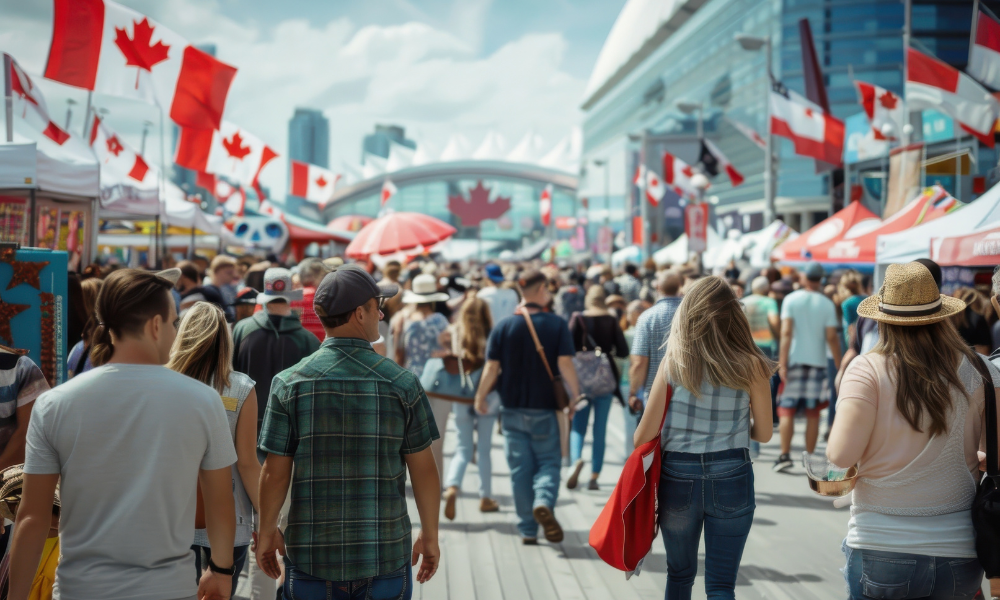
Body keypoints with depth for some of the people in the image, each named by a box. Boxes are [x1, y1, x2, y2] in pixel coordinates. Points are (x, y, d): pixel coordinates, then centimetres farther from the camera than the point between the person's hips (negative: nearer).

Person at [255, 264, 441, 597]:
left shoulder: (290, 382, -6)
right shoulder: (402, 383, -7)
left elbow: (275, 472, -4)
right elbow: (424, 471, -3)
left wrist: (267, 532, 10)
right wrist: (430, 536, 10)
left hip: (309, 556, 1)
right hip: (386, 555, 0)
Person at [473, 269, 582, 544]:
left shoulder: (504, 326, -2)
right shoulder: (557, 325, -6)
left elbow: (492, 367, -3)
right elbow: (565, 363, -13)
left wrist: (480, 397, 8)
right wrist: (574, 393, -1)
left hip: (512, 409, 2)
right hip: (545, 408, -2)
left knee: (520, 468, 9)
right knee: (548, 461, 9)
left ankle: (528, 529, 11)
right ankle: (544, 502, -20)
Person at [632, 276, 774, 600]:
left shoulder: (674, 361, -7)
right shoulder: (751, 367, -8)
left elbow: (645, 434, -7)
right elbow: (764, 433, 0)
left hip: (678, 478, 1)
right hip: (731, 477, -1)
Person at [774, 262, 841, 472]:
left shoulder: (791, 299, -1)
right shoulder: (827, 304, 2)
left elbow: (786, 332, -10)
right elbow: (832, 337, -3)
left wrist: (782, 362, -11)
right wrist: (839, 365, 4)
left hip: (794, 360, -1)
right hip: (818, 361, 1)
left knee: (787, 410, 1)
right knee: (813, 413, 7)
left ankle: (785, 455, -9)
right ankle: (810, 458, 10)